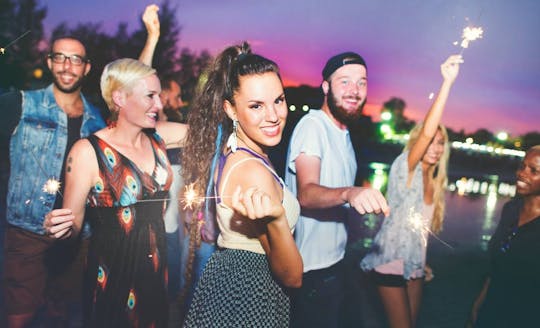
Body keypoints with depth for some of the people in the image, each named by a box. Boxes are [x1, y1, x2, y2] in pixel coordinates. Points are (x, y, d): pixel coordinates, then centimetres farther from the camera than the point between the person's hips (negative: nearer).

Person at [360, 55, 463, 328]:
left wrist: (423, 262, 13)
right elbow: (425, 132, -31)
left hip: (415, 264, 7)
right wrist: (447, 82, -36)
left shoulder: (434, 181, 6)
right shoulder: (404, 168, -15)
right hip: (391, 264, -7)